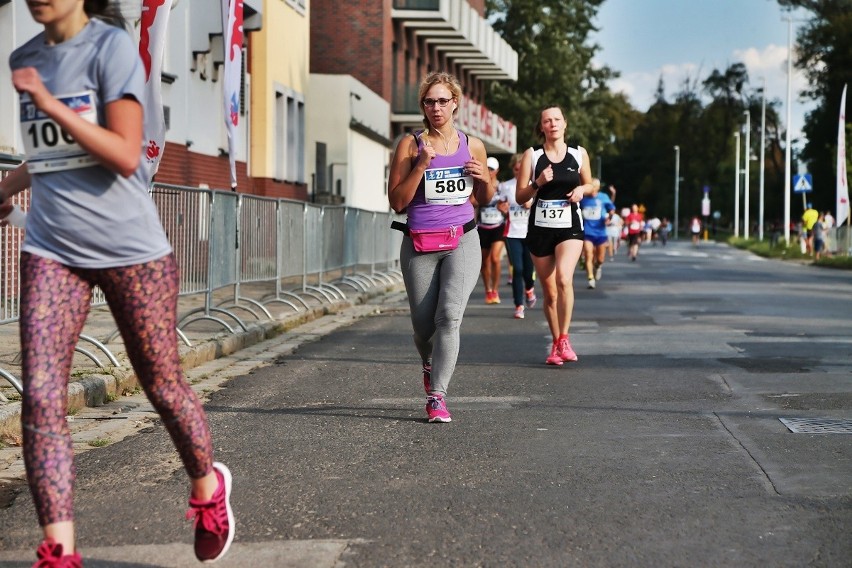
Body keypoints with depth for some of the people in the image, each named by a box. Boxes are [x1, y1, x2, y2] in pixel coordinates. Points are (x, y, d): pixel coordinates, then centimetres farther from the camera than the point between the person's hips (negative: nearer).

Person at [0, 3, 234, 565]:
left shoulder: (111, 46, -9)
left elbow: (126, 157, -17)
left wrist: (50, 104, -22)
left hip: (131, 247, -5)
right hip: (51, 250, 5)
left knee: (162, 383, 9)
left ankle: (208, 487, 37)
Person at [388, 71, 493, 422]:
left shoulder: (472, 146, 8)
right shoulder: (410, 145, 0)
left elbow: (484, 199, 19)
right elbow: (397, 203, -4)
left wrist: (484, 178, -2)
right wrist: (421, 166, -15)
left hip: (462, 241, 0)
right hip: (420, 245, 0)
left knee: (449, 315, -19)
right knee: (423, 324, 6)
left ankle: (437, 396, -15)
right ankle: (430, 365, 41)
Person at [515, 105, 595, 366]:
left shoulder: (579, 154, 5)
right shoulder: (532, 155, 2)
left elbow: (590, 185, 18)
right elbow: (520, 197, 1)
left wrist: (581, 190, -5)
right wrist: (538, 183, -17)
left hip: (570, 227, -1)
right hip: (540, 228, 1)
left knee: (564, 279, -25)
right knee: (549, 292, 6)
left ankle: (564, 339, -15)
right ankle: (556, 344, 21)